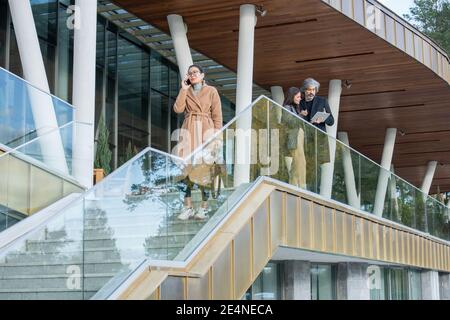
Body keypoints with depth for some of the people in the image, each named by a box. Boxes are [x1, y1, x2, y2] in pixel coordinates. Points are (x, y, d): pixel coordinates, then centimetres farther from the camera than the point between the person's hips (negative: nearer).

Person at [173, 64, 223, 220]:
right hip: (188, 131, 3)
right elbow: (178, 109, -2)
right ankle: (188, 207, -3)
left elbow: (217, 116, 4)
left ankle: (204, 208, -4)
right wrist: (184, 89, 0)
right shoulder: (185, 92, 16)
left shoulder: (211, 91, 7)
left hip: (206, 131, -3)